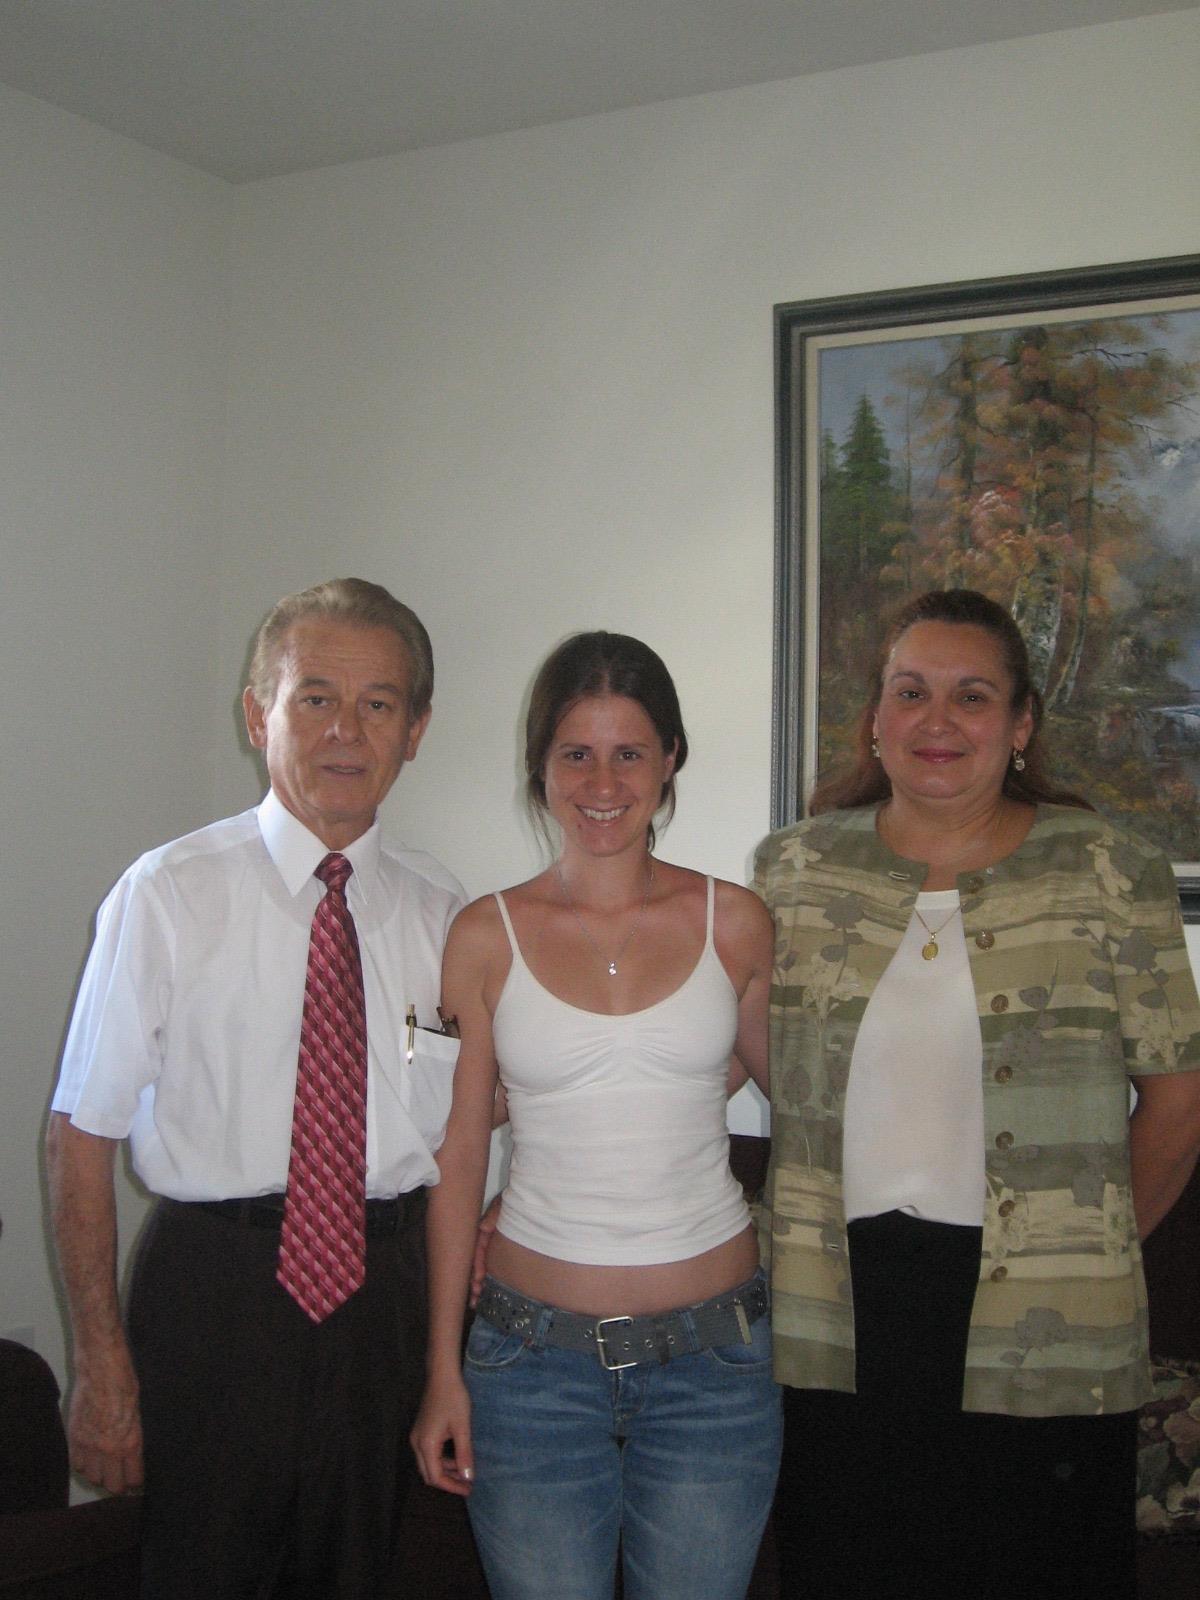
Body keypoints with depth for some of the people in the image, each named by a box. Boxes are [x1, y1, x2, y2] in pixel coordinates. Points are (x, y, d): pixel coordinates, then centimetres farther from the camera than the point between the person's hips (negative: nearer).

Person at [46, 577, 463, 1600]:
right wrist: (103, 1362, -10)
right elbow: (84, 1135, -7)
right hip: (216, 1285, -3)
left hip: (385, 1290, 4)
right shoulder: (170, 896, -8)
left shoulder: (441, 914, 4)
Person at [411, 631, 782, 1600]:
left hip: (712, 1354, 1)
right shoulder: (486, 937, -2)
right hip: (536, 1352, 0)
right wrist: (444, 1370, 1)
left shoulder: (735, 923, 0)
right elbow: (458, 1157, 2)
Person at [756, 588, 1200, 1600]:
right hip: (834, 1318, 2)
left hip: (1046, 1335, -2)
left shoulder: (1112, 873, -1)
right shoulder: (794, 867, 5)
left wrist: (1095, 1248, 6)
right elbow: (748, 1059, 15)